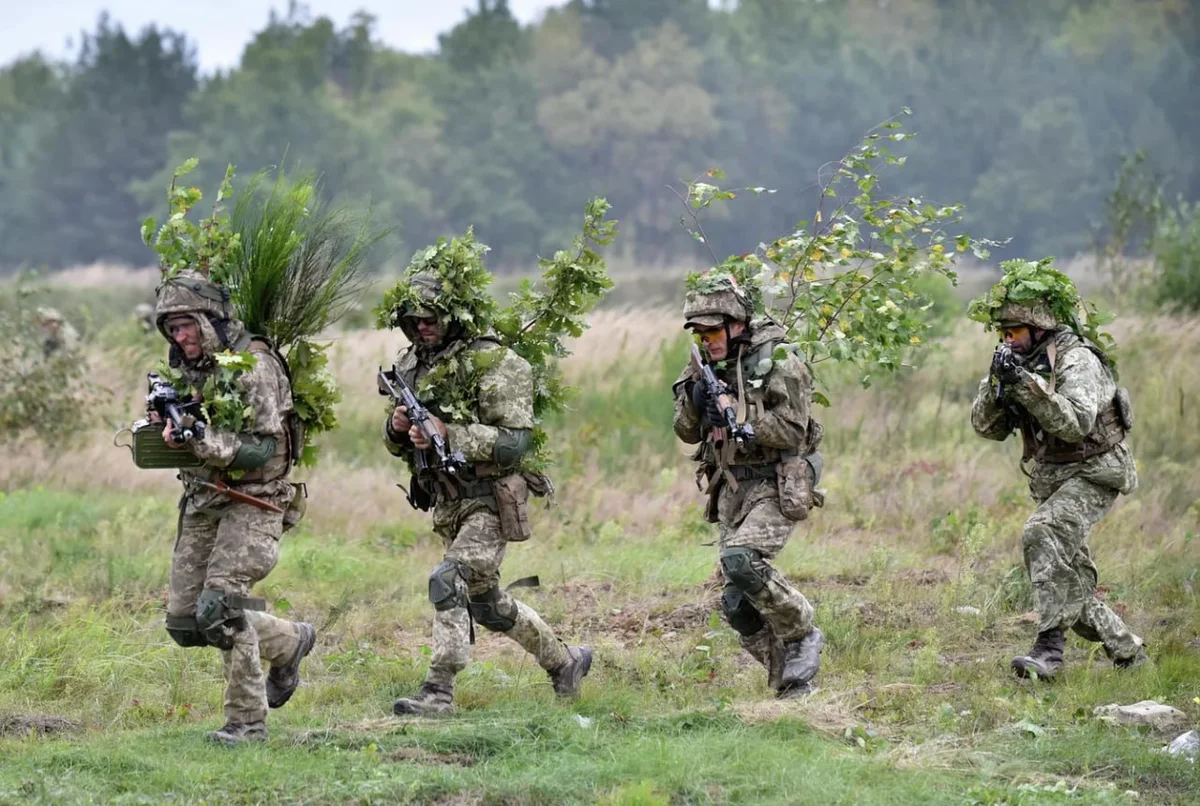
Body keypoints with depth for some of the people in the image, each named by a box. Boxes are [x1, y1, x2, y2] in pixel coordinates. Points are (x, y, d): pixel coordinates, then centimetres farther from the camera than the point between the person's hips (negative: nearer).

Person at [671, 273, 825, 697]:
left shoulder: (778, 363, -11)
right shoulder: (708, 368, 10)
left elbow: (791, 431, -17)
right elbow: (688, 432, 14)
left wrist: (735, 412, -20)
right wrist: (693, 399, -7)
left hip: (775, 487, -7)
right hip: (731, 489, 7)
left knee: (740, 560, -30)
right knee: (738, 605, 2)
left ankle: (802, 634, -10)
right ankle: (791, 684, 12)